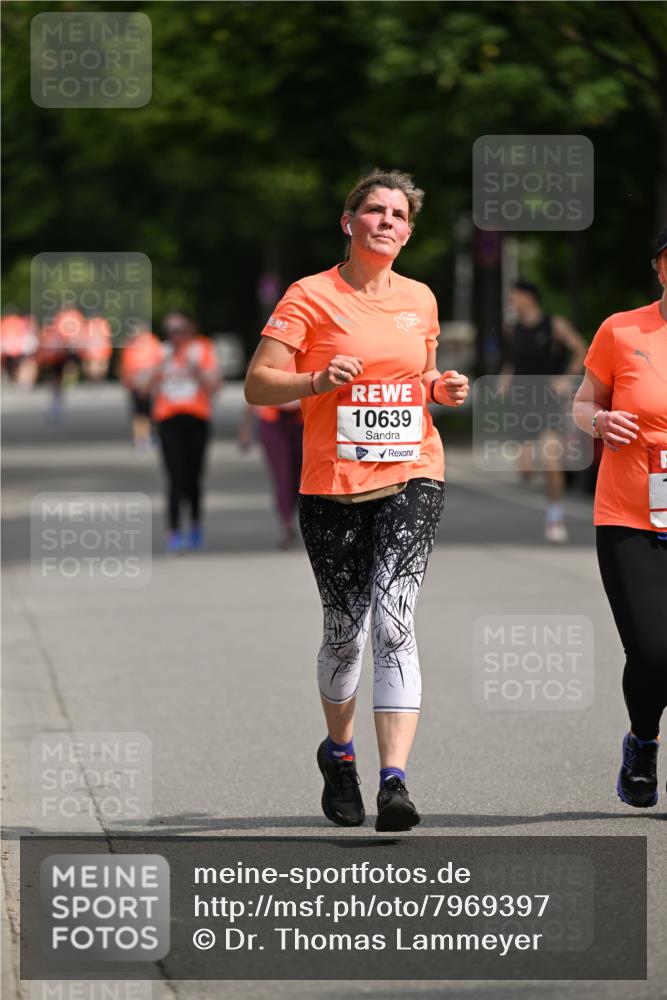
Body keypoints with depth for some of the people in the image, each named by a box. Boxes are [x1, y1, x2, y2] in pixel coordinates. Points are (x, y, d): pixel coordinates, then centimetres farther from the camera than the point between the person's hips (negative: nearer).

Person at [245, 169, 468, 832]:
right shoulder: (311, 296, -3)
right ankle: (338, 752, 36)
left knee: (394, 621, -15)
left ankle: (394, 780, -20)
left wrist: (443, 389, 4)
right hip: (333, 485, -1)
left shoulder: (420, 299, 11)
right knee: (345, 629, 7)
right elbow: (257, 385, -6)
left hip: (411, 479, 2)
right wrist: (321, 379, -22)